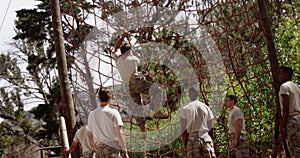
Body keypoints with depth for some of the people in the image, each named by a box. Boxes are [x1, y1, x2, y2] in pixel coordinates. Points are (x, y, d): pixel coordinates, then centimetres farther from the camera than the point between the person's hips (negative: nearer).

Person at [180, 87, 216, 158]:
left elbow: (183, 130, -1)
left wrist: (185, 146, 3)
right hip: (206, 138, 1)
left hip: (192, 139, -1)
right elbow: (210, 127, 7)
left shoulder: (184, 109, 2)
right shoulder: (206, 107, 7)